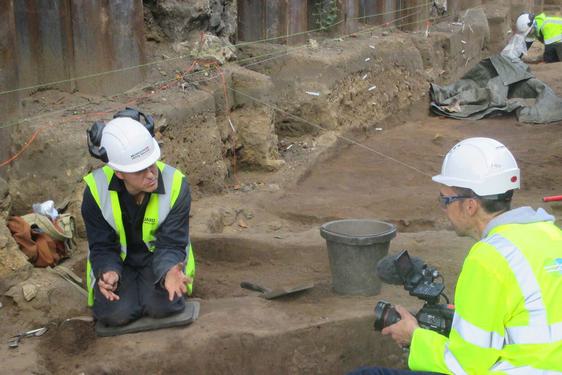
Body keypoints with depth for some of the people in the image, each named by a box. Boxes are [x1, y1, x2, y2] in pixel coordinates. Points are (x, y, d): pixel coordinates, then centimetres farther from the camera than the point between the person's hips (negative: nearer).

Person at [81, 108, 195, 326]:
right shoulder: (97, 189, -21)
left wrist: (170, 272, -43)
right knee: (114, 313, -24)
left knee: (164, 305, -27)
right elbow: (102, 247, -13)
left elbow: (171, 244, -19)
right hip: (118, 261, 1)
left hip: (157, 259, 0)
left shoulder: (175, 184, -23)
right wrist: (109, 273, -36)